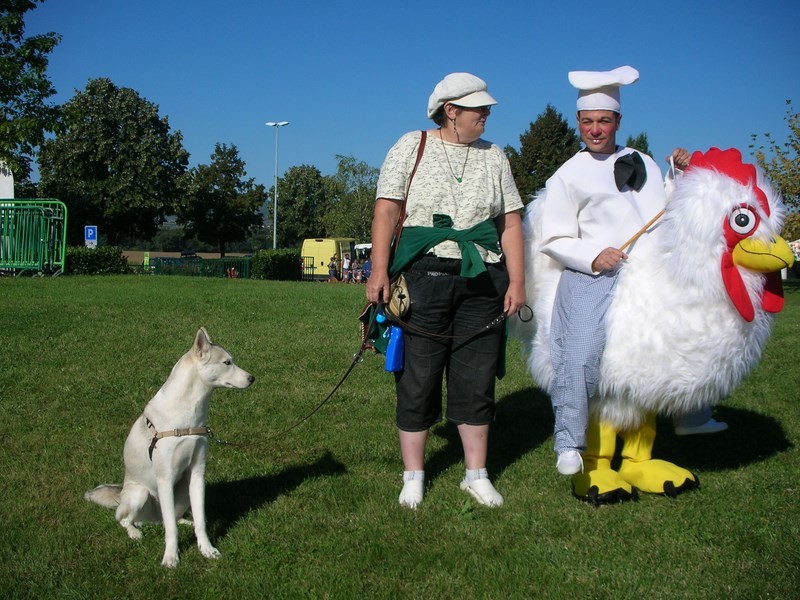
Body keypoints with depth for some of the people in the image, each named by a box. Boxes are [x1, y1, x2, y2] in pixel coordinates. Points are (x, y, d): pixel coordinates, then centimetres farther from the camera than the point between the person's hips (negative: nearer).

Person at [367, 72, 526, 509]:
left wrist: (516, 281, 3)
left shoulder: (493, 156, 14)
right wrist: (379, 272, -13)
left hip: (481, 280, 3)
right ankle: (413, 477, 13)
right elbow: (386, 211, -3)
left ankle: (476, 474, 18)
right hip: (423, 276, -3)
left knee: (477, 379, 6)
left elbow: (510, 222, 12)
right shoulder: (412, 147, 4)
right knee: (418, 378, 1)